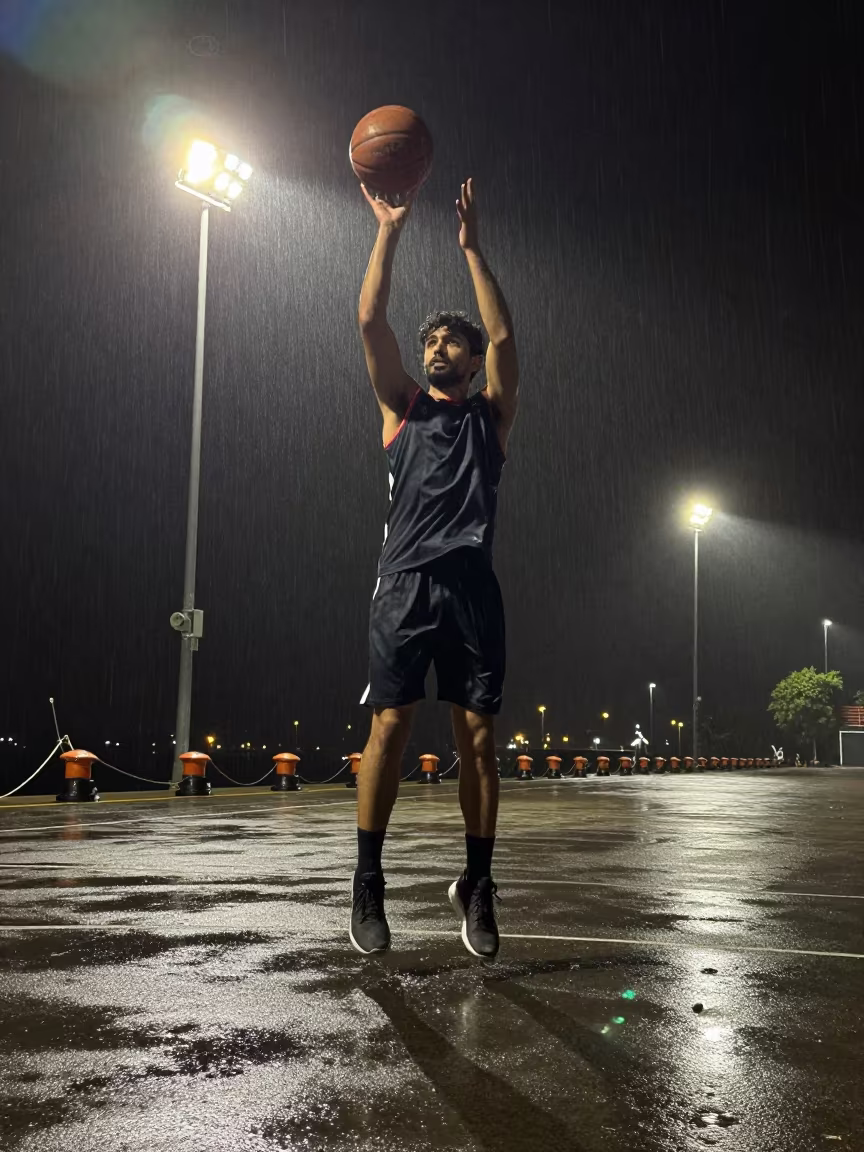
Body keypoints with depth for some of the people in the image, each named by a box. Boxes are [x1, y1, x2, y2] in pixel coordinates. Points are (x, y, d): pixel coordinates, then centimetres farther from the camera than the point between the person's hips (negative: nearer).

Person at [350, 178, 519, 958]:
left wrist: (472, 248, 3)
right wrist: (390, 232, 3)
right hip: (406, 583, 0)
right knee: (390, 725, -7)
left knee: (478, 735, -1)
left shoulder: (491, 414, 16)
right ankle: (368, 882, 0)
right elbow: (371, 320, 7)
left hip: (471, 586, 1)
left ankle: (477, 884, 9)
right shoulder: (403, 406, 17)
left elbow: (503, 336, 3)